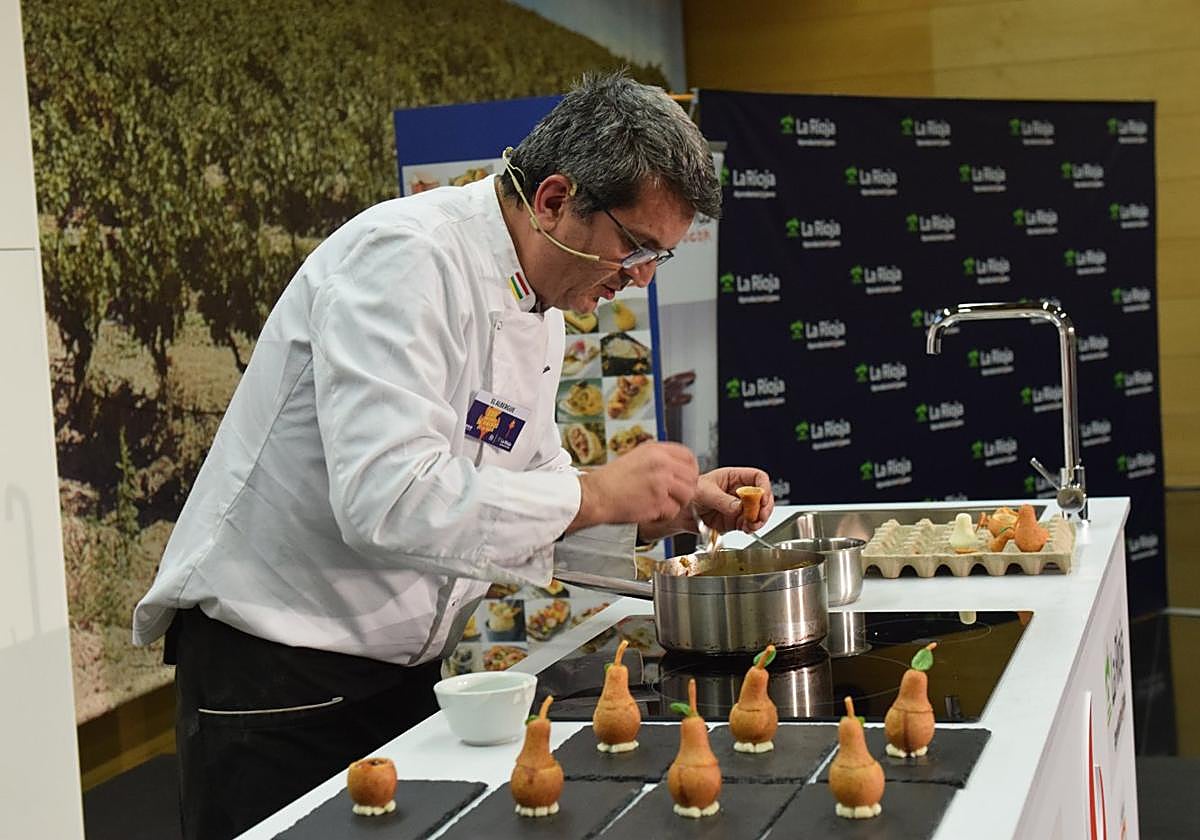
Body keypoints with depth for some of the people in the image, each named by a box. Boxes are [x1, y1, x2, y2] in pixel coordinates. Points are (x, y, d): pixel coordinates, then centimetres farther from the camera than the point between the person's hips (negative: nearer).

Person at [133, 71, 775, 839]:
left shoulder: (539, 303, 8)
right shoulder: (406, 258, -21)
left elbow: (528, 493, 15)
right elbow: (387, 501, -32)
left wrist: (674, 504, 0)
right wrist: (599, 494, -24)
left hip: (403, 665, 9)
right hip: (272, 669, -8)